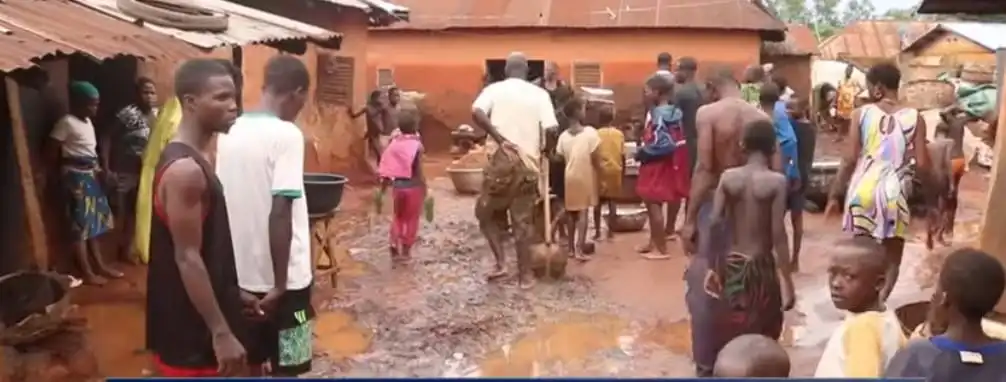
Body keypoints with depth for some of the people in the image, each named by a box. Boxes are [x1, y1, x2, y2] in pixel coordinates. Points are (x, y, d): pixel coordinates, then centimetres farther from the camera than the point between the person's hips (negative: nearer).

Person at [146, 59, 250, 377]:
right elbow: (187, 258, -24)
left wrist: (235, 295, 20)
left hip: (200, 315, 10)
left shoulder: (195, 160, 9)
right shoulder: (184, 170, -22)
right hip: (190, 323, -10)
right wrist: (221, 332, -24)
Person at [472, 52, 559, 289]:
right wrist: (542, 147, 13)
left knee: (487, 212, 17)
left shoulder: (494, 89, 4)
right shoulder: (539, 94, 5)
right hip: (528, 163, 1)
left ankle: (500, 263, 6)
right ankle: (525, 275, 11)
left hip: (501, 160, -1)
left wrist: (499, 138, -14)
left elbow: (476, 112, -16)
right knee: (522, 220, 8)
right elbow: (551, 129, -6)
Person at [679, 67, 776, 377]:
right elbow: (776, 172, 2)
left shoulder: (708, 113, -9)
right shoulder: (762, 118, 5)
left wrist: (689, 219, -14)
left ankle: (706, 366, 8)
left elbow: (704, 170, -16)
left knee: (704, 287, 4)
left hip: (715, 205, -5)